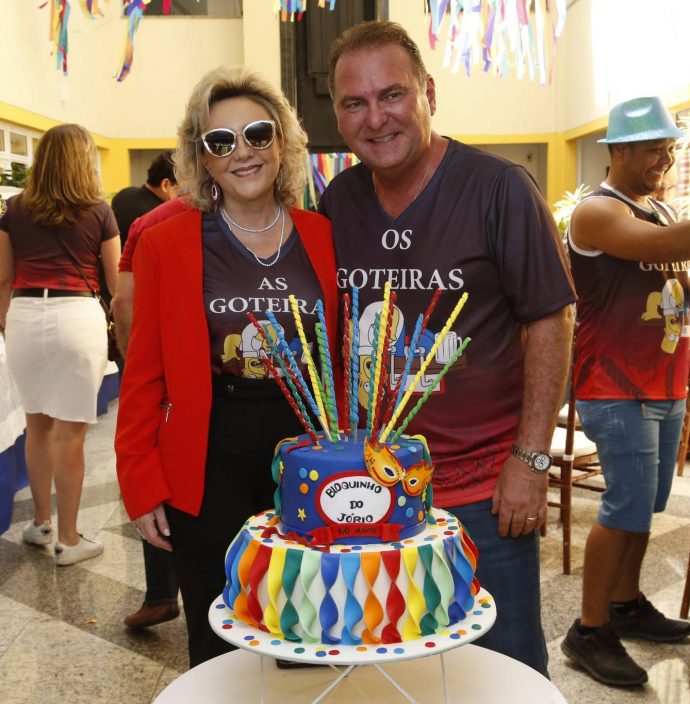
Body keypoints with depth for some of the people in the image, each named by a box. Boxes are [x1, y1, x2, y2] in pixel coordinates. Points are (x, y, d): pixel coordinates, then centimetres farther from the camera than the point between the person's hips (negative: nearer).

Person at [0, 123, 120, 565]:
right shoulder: (98, 212, 1)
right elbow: (117, 282, 7)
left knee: (38, 423, 19)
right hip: (77, 317, -3)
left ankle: (41, 524, 32)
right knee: (70, 432, 3)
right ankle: (68, 539, 13)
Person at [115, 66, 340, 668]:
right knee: (218, 647, 12)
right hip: (207, 466, -2)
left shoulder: (322, 237, 2)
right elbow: (145, 372, -1)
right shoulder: (165, 243, -4)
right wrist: (141, 483, -4)